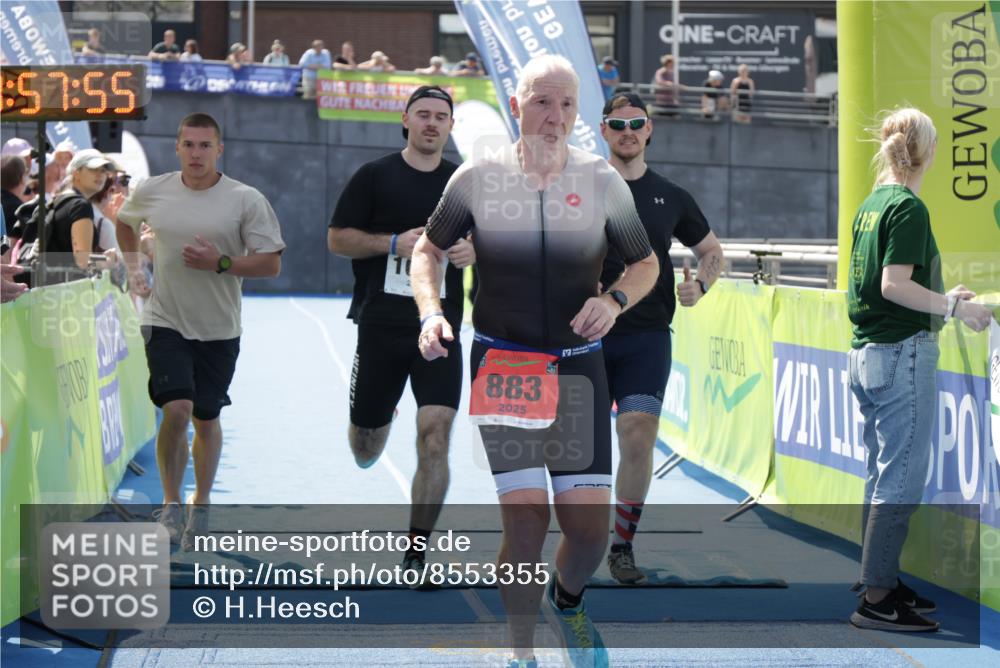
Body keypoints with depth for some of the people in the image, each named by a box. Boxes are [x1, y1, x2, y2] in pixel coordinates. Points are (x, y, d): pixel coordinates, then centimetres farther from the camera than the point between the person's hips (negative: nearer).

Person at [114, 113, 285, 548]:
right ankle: (171, 504, 2)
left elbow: (271, 264, -7)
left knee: (206, 419, 9)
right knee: (177, 410, -16)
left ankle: (200, 508, 26)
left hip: (218, 330, 0)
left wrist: (220, 263, -20)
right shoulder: (151, 192, 0)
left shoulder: (246, 201, -7)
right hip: (165, 324, 0)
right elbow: (123, 221, 23)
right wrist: (133, 268, 14)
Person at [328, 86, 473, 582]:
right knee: (364, 450, 9)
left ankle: (416, 552, -7)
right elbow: (337, 239, 0)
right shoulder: (375, 176, 1)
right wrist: (395, 242, -14)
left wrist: (474, 251, -5)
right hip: (381, 325, -1)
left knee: (435, 432, -14)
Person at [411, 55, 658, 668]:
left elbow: (646, 264, 11)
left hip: (578, 366, 2)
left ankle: (566, 600, 34)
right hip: (502, 365, -2)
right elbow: (429, 249, 11)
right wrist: (431, 311, -6)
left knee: (590, 526, -2)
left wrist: (613, 300, -10)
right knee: (527, 519, -13)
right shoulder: (479, 178, -4)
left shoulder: (602, 181, -1)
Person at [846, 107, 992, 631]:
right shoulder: (908, 208, -13)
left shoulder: (870, 205, 13)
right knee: (901, 480, -6)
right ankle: (876, 599, -6)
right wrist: (953, 306, -14)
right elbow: (894, 286, -20)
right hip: (903, 353, -9)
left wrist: (940, 295, 24)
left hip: (865, 353, 9)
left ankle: (882, 583, 21)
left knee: (882, 477, 15)